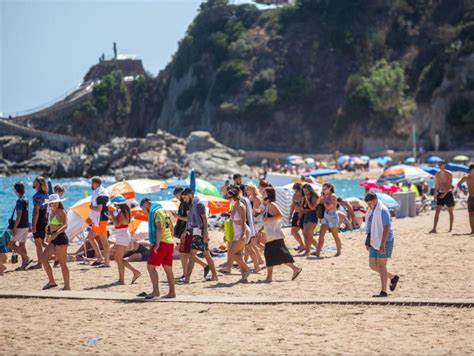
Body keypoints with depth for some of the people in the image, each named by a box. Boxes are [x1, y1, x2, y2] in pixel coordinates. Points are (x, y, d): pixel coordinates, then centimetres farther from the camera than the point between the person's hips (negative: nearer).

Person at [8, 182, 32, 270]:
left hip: (21, 226, -9)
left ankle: (26, 258, -8)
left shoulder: (20, 201, -17)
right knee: (22, 245, 12)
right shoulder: (25, 199, 11)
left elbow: (19, 216, -22)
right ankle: (23, 265, 11)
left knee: (11, 244, -2)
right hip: (26, 226, 9)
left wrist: (14, 228, -20)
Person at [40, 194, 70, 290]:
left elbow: (65, 225, -24)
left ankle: (67, 286, 2)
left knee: (62, 263, -5)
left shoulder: (61, 212, -11)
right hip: (54, 240, 9)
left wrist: (55, 233, -36)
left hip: (60, 238, -9)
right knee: (43, 258, 6)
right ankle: (51, 281, 12)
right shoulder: (52, 212, 15)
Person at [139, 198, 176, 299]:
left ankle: (156, 291, -10)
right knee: (168, 269, 9)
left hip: (162, 242, -9)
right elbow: (171, 227, 21)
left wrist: (157, 244, -21)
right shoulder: (163, 210, 19)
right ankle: (172, 292, 8)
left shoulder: (155, 211, -9)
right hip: (170, 242, 9)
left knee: (150, 266, -6)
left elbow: (159, 228, -19)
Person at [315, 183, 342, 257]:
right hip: (325, 216, 8)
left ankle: (338, 251, 15)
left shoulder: (333, 196, -12)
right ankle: (318, 252, -8)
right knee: (321, 235, -3)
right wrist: (321, 197, -3)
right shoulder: (325, 196, 10)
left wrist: (323, 201, -9)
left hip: (332, 216, -8)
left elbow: (328, 206, -20)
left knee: (335, 236, 3)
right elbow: (317, 203, 6)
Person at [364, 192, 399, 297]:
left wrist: (382, 244, -26)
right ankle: (393, 278, 25)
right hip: (375, 242, 9)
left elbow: (386, 228, -22)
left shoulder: (382, 211, -16)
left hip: (385, 241, -9)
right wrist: (368, 242, 16)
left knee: (381, 266, -7)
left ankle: (383, 292, -1)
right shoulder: (371, 211, 12)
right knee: (372, 265, 7)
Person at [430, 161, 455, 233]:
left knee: (450, 212, 8)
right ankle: (434, 229, -17)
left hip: (448, 193, -3)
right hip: (440, 194, 4)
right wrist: (435, 194, 5)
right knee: (437, 211, -10)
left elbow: (449, 186, -16)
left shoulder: (449, 174, -10)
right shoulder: (437, 175, 5)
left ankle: (451, 229, 19)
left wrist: (444, 194, -25)